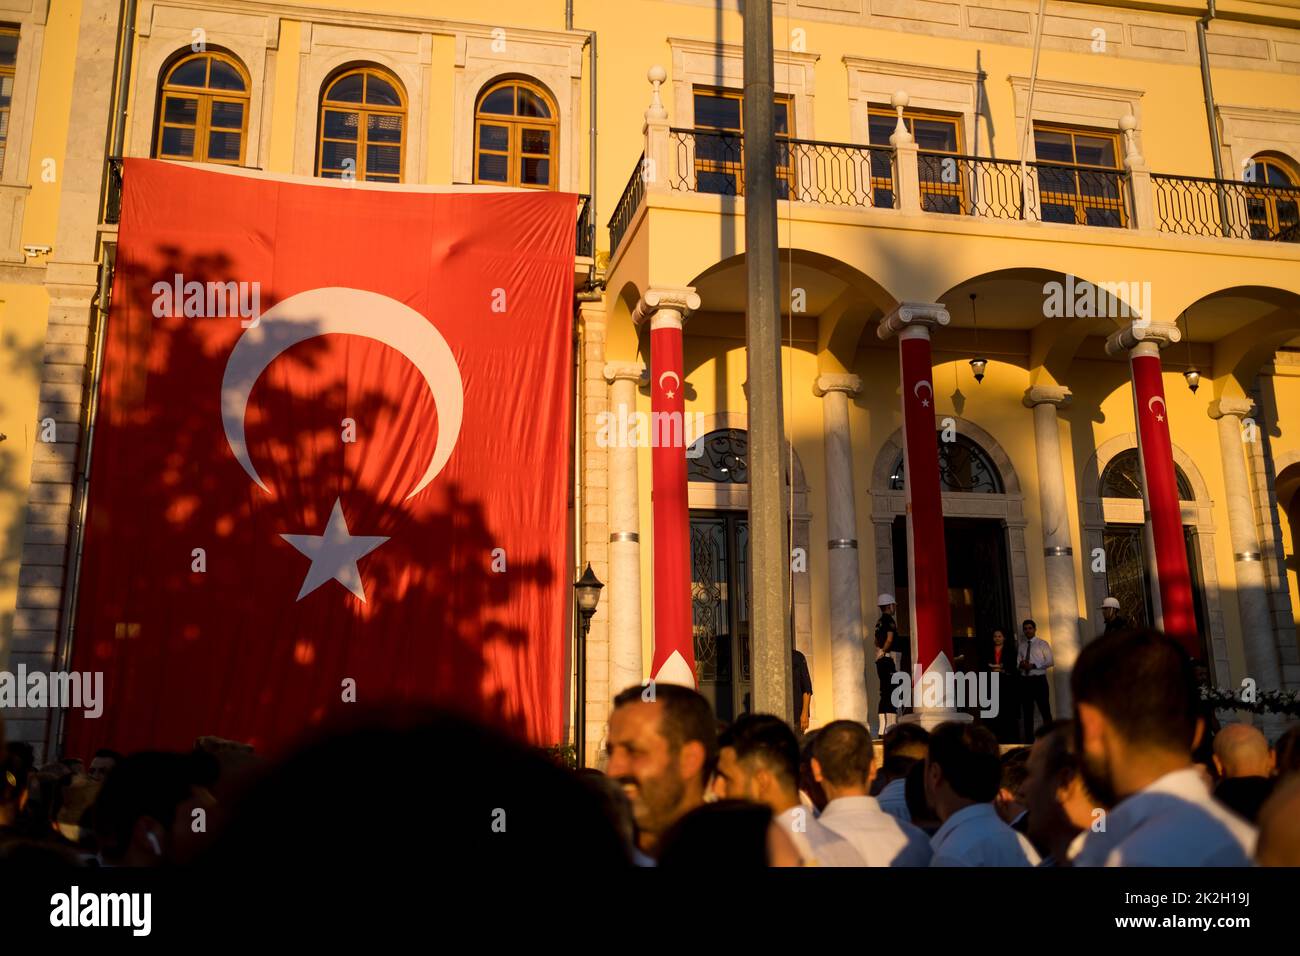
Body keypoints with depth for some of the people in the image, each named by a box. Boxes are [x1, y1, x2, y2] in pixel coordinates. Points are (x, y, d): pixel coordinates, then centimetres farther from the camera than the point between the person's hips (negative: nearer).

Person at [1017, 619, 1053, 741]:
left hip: (1039, 680, -4)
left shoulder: (1042, 644, 1)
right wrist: (1021, 664, -14)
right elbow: (1017, 663, 10)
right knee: (1027, 712, 9)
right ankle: (1029, 740, 17)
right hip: (1025, 681, 4)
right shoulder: (1021, 645, 11)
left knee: (1045, 710, -2)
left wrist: (1034, 665, -17)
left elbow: (1050, 661, -7)